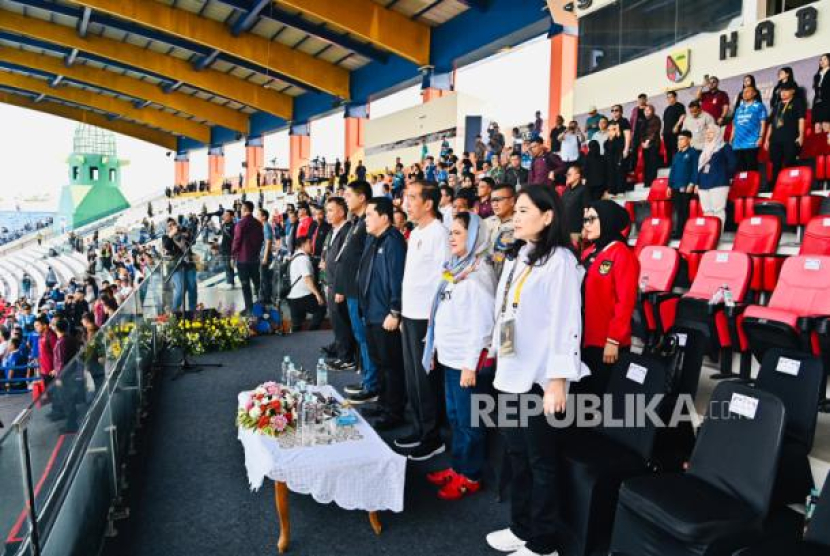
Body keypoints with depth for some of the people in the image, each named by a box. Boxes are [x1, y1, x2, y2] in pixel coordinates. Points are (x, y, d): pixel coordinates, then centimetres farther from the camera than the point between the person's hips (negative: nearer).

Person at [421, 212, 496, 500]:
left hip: (466, 361, -8)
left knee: (468, 420, 3)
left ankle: (469, 476, 17)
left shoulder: (479, 274, -14)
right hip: (449, 357, 8)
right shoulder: (454, 269, 12)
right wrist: (436, 348, 15)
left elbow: (482, 324, -19)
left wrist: (471, 364, -20)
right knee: (454, 416, 17)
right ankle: (457, 467, 30)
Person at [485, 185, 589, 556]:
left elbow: (566, 322, -17)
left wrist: (558, 380, -20)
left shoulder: (560, 260, -13)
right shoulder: (517, 258, 12)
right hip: (510, 375, 8)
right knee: (517, 456, 17)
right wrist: (498, 360, 17)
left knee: (541, 461, 5)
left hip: (539, 379, -8)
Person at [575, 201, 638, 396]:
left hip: (607, 343, -7)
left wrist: (614, 340, -18)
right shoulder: (589, 253, 12)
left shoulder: (622, 255, -11)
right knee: (581, 390, 14)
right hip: (583, 339, 7)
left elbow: (625, 302, -16)